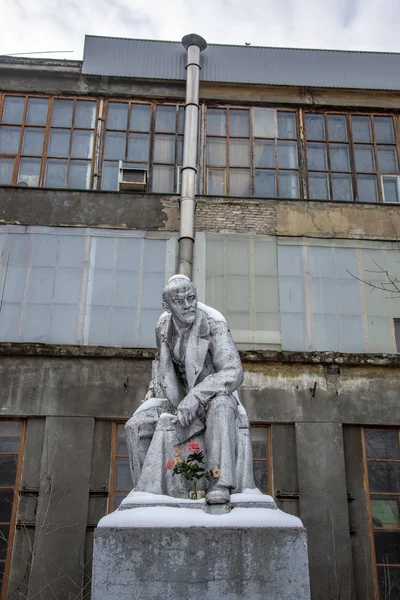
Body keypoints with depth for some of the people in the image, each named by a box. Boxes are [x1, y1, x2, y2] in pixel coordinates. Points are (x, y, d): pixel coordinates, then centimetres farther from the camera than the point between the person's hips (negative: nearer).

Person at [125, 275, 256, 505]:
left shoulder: (213, 324, -22)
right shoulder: (163, 326, -4)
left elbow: (234, 373, -30)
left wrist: (196, 395, -40)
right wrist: (154, 391, 5)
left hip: (215, 394, -5)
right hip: (180, 396, 5)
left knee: (221, 405, -40)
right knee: (137, 425, -12)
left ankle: (221, 482, -40)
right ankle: (148, 490, 2)